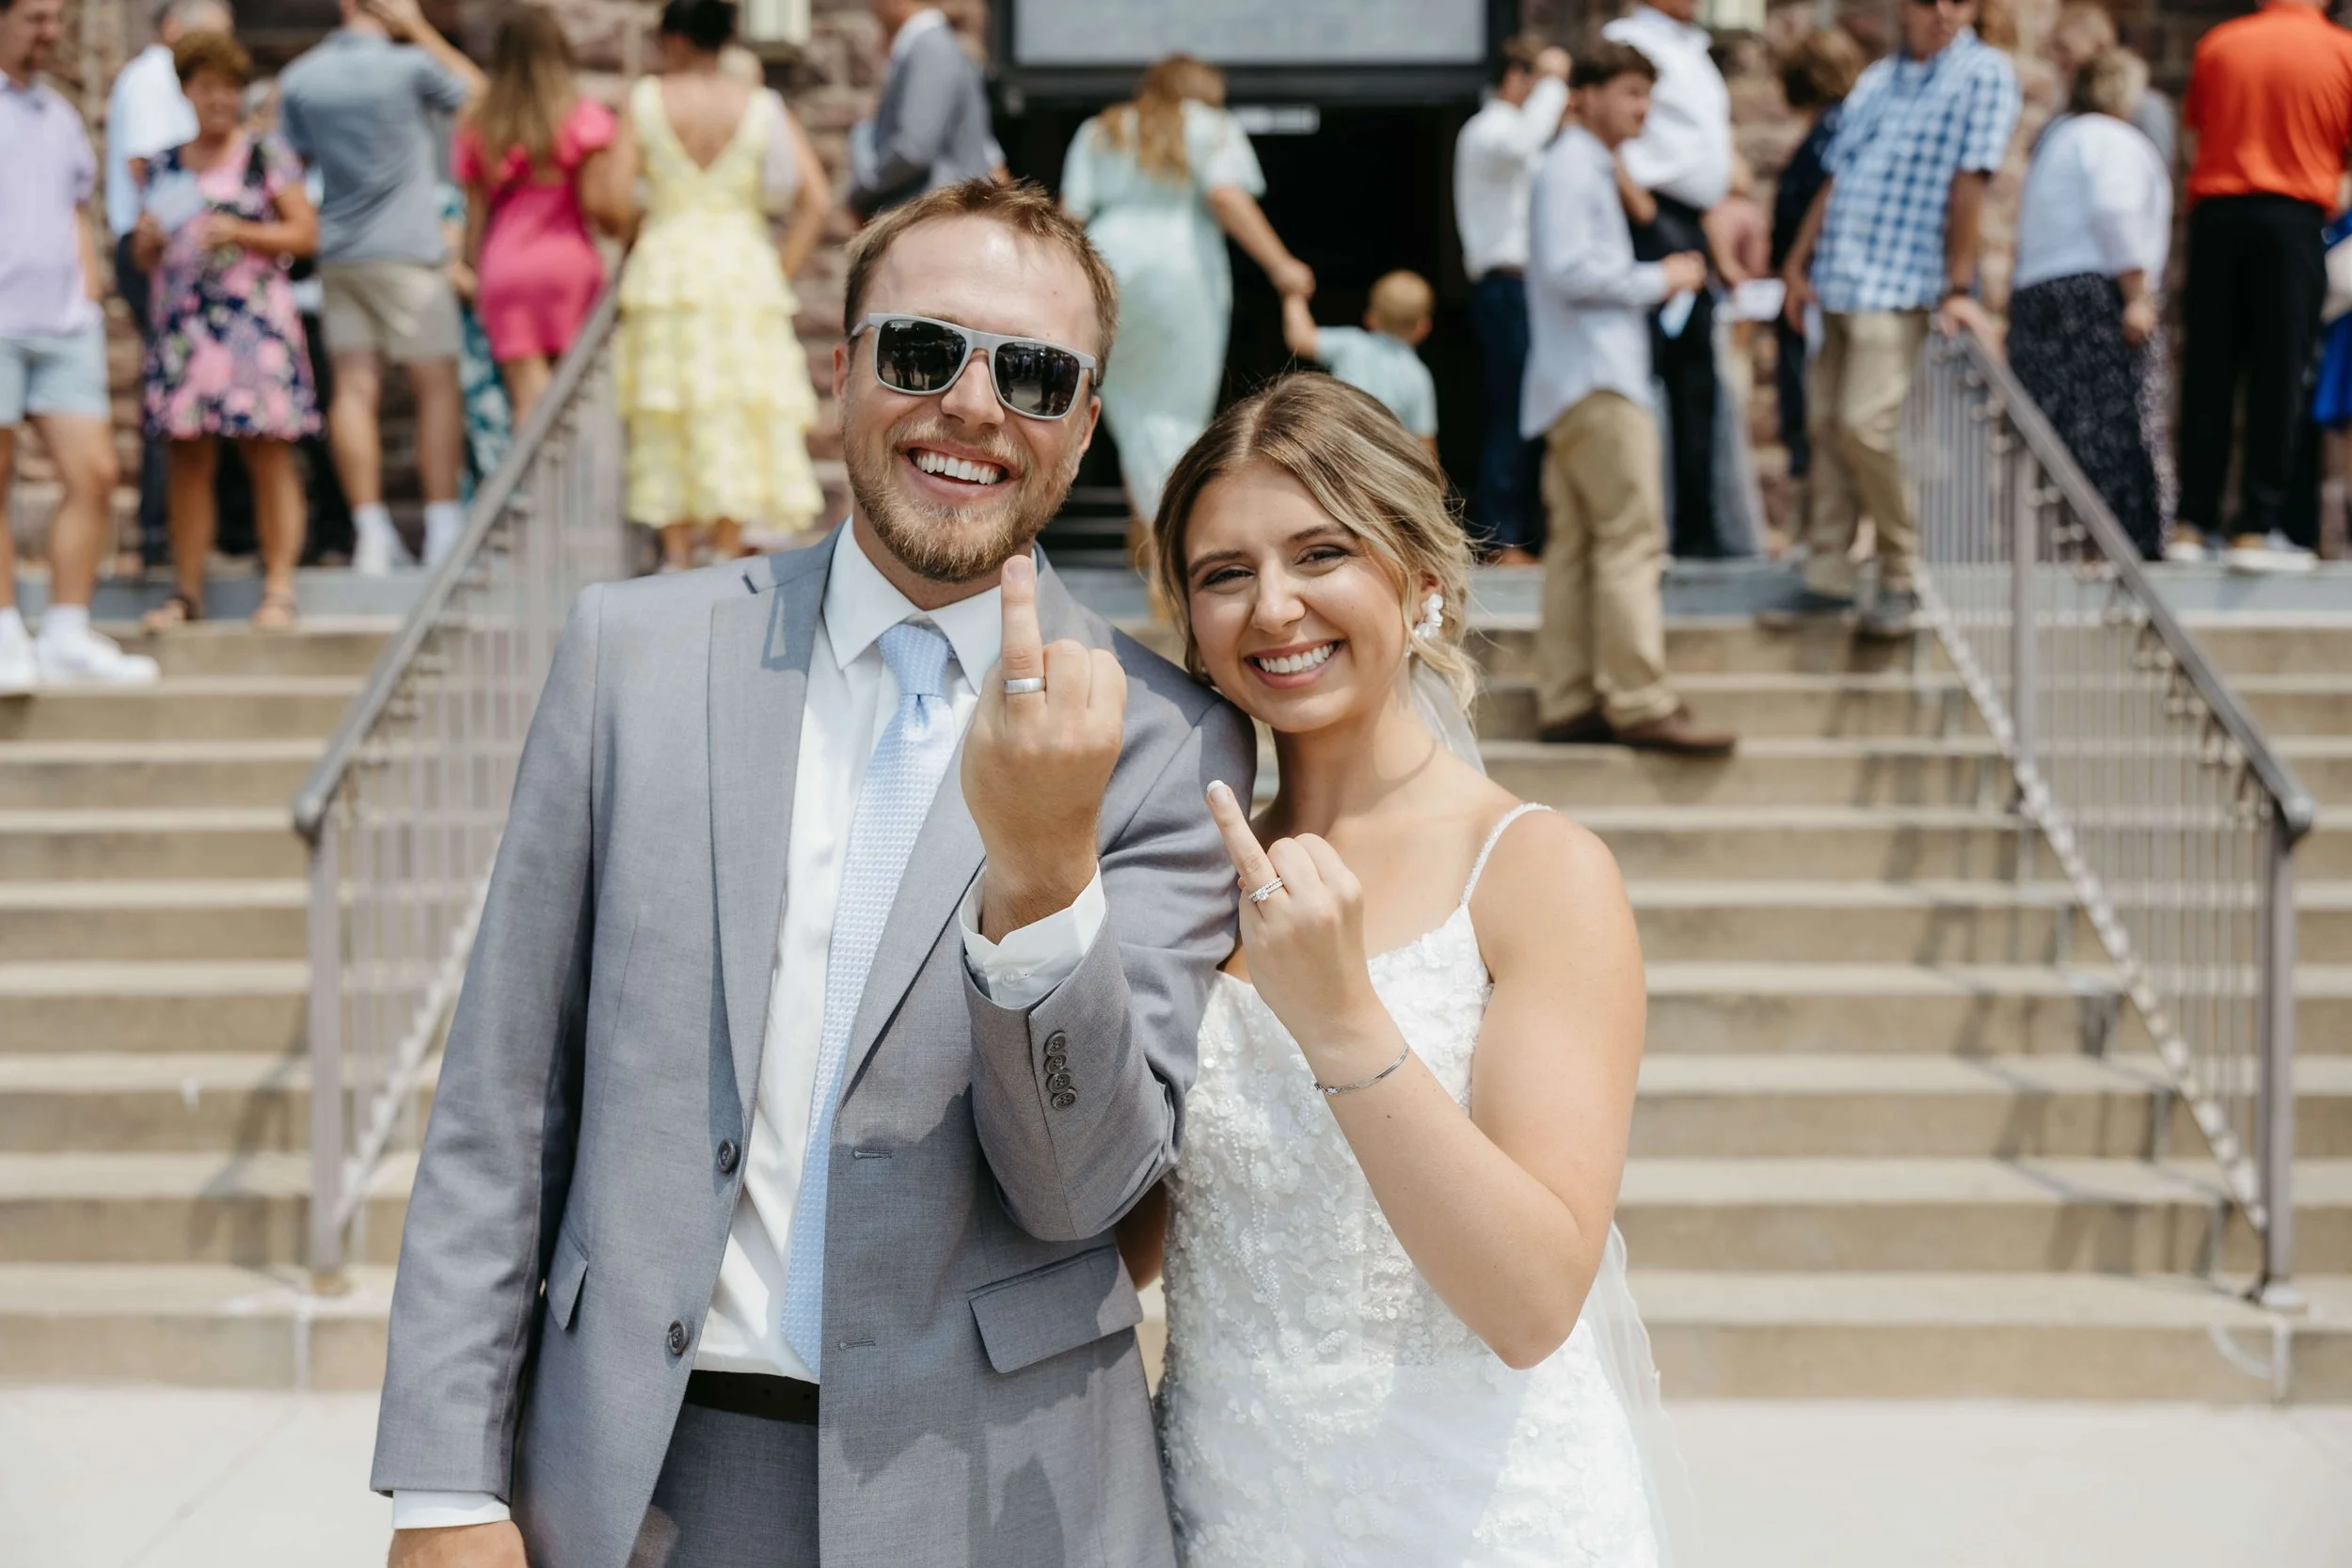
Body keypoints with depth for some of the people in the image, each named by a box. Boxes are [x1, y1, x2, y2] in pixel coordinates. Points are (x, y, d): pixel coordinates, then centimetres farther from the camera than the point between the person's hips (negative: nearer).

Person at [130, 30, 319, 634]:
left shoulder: (267, 157, 5)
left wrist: (240, 232, -11)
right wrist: (148, 239, -3)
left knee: (269, 455, -5)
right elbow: (146, 258, 20)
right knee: (188, 458, 1)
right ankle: (186, 590, 6)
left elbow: (306, 234, 0)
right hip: (182, 322, 3)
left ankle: (279, 589, -2)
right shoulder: (163, 165, 16)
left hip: (256, 319, -3)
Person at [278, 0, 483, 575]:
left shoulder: (298, 79, 5)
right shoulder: (409, 66, -9)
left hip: (336, 252, 5)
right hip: (405, 249, -5)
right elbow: (476, 93, 7)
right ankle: (444, 531, 0)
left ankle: (371, 532, 2)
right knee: (437, 385, 1)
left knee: (354, 389, 3)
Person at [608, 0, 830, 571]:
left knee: (668, 419, 8)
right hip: (743, 268, 0)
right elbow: (814, 199, -5)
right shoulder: (762, 107, 1)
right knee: (735, 417, 4)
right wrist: (780, 275, 1)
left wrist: (636, 246, 11)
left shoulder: (646, 100, 0)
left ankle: (676, 555, 8)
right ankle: (727, 554, 2)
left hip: (664, 267, 0)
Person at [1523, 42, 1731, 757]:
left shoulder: (1591, 172, 24)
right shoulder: (1569, 170, -8)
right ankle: (1640, 704, -15)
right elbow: (1567, 269, -20)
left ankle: (1566, 704, 9)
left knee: (1576, 546, 8)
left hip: (1588, 383, 11)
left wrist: (1658, 277, 14)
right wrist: (1657, 280, -12)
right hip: (1596, 383, -11)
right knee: (1631, 538, -13)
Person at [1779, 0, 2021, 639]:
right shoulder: (1878, 78, 17)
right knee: (1827, 426, 7)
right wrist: (1797, 264, 12)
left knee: (1865, 426, -15)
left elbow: (1969, 184, -11)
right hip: (1839, 278, 7)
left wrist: (1958, 288, -15)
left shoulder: (1982, 73, -5)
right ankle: (1828, 575, 15)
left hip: (1900, 287, -7)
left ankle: (1903, 580, -3)